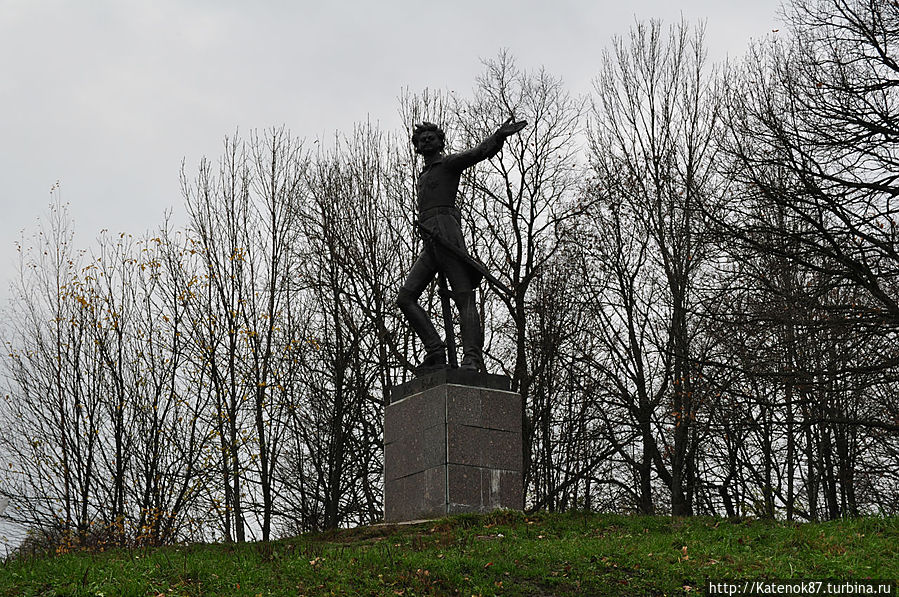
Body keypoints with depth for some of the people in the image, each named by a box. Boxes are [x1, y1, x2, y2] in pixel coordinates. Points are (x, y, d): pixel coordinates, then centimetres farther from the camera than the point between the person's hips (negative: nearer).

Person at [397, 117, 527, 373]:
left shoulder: (449, 163, 9)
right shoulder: (423, 176, 32)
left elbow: (480, 152, -7)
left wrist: (500, 135, -24)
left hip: (445, 233, -8)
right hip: (430, 246, 8)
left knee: (464, 297, -18)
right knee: (405, 297, -4)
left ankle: (473, 359, -31)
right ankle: (436, 352, -12)